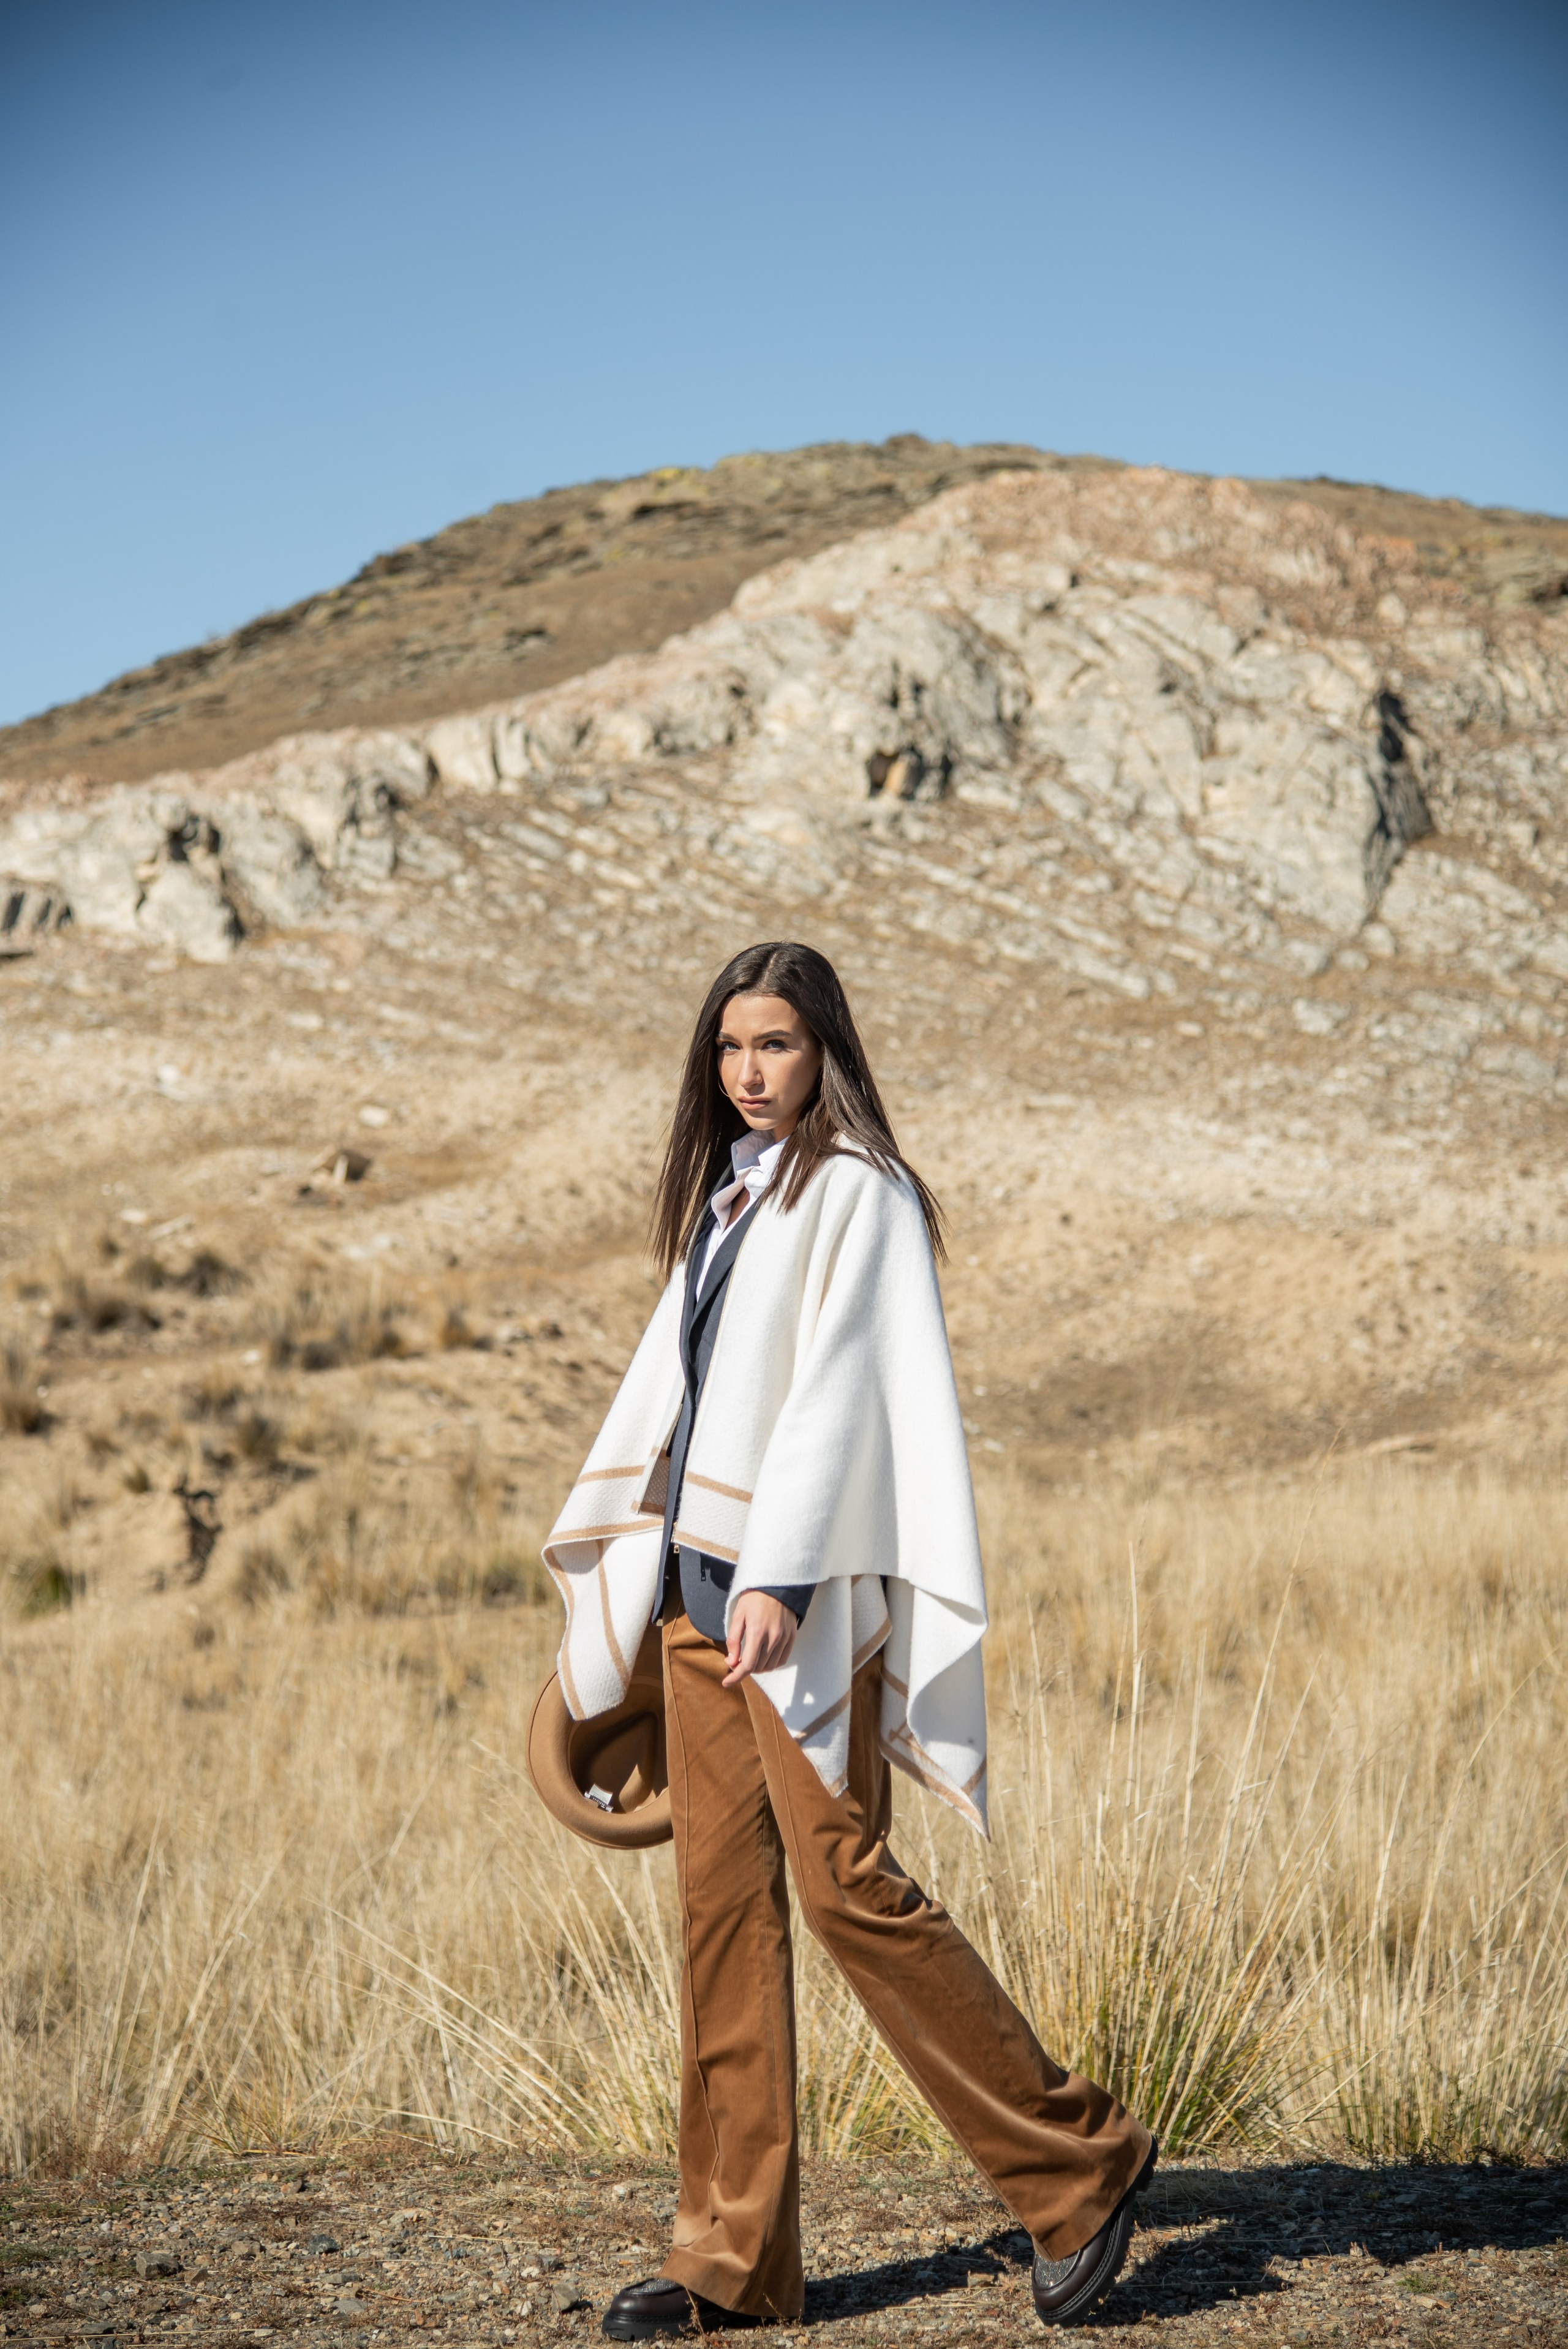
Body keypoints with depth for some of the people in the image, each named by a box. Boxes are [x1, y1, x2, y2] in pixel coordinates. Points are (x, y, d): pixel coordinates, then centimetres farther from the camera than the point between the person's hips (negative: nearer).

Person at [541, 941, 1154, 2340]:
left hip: (809, 1597, -8)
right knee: (723, 1901, 5)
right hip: (697, 1585, 8)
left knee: (844, 1884, -10)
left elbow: (838, 1388, -15)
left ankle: (1078, 2161, 5)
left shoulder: (859, 1195, -6)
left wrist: (780, 1575, -22)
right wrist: (617, 1573, 20)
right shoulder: (720, 1200, 18)